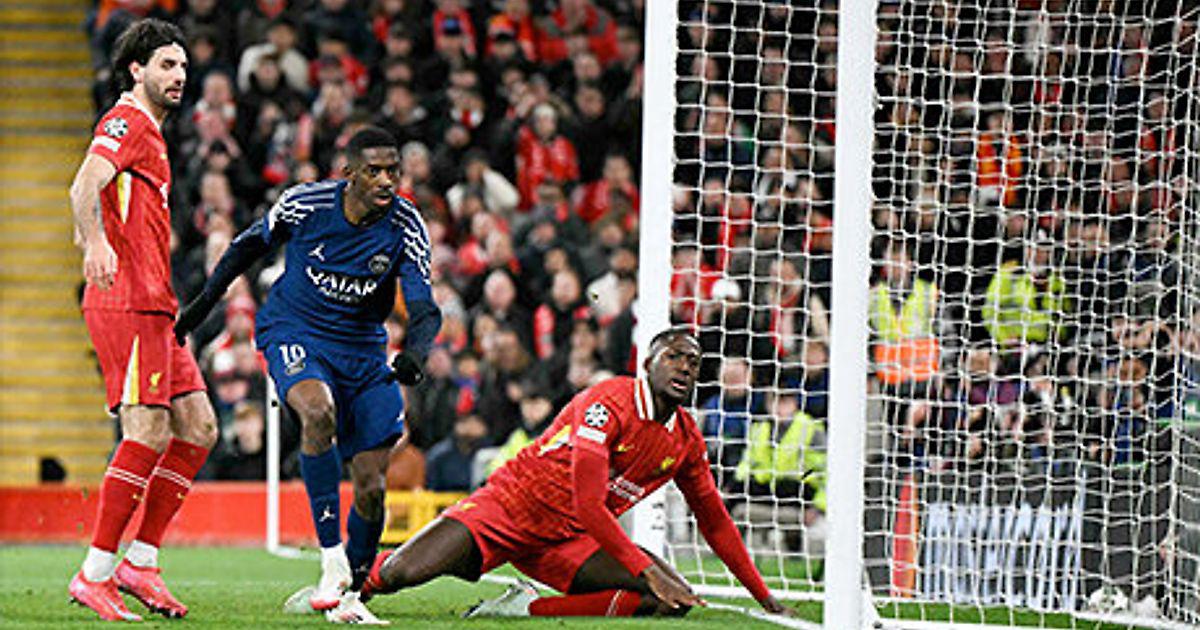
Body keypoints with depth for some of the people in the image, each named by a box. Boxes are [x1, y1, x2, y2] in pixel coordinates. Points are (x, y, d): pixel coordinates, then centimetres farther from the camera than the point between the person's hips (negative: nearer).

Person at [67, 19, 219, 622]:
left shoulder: (147, 131, 23)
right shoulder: (127, 122, -7)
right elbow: (84, 187, -24)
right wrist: (96, 241, -41)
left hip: (152, 306, 10)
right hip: (127, 301, -10)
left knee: (198, 429, 7)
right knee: (147, 434, -14)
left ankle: (140, 561, 8)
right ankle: (95, 574, -11)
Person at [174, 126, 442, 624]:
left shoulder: (405, 226, -12)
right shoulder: (304, 204, -14)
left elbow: (424, 310, -17)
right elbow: (250, 244, 6)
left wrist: (414, 353, -38)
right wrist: (205, 302, 10)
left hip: (362, 350, 3)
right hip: (294, 334, -3)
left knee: (371, 490, -4)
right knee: (318, 413, -35)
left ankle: (351, 588, 19)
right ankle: (332, 563, -33)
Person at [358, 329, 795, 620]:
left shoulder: (687, 442, 5)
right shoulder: (608, 403, -19)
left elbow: (715, 523, 16)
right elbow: (588, 505, -25)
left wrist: (767, 600, 15)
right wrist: (648, 571, -27)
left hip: (566, 541, 7)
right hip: (509, 508, -7)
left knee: (672, 602, -16)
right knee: (398, 574, -25)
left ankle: (529, 608, -11)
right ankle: (360, 577, 15)